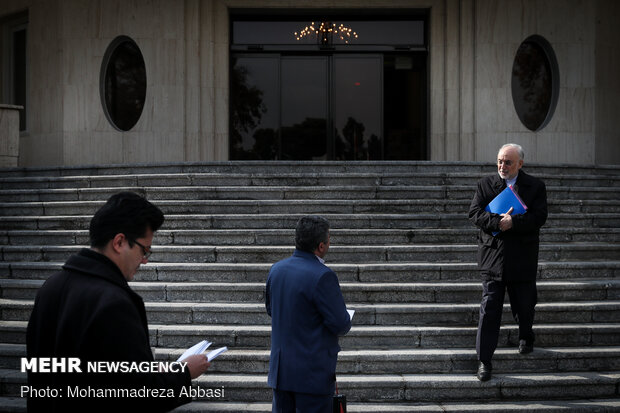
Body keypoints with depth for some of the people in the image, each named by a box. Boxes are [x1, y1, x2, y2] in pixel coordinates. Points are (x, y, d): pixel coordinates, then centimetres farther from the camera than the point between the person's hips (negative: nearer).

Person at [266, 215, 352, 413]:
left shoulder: (277, 269, 3)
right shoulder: (322, 276, -20)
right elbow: (340, 324, -18)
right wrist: (345, 324, 4)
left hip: (279, 368, 7)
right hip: (313, 373, -7)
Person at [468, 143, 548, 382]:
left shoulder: (535, 187, 2)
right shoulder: (485, 185, 5)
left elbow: (539, 218, -10)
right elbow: (474, 213, -6)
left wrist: (512, 222, -22)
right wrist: (498, 221, -21)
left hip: (522, 260, 0)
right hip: (492, 257, 0)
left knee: (524, 307, 14)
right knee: (489, 309, -4)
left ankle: (526, 338, 46)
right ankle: (484, 361, 0)